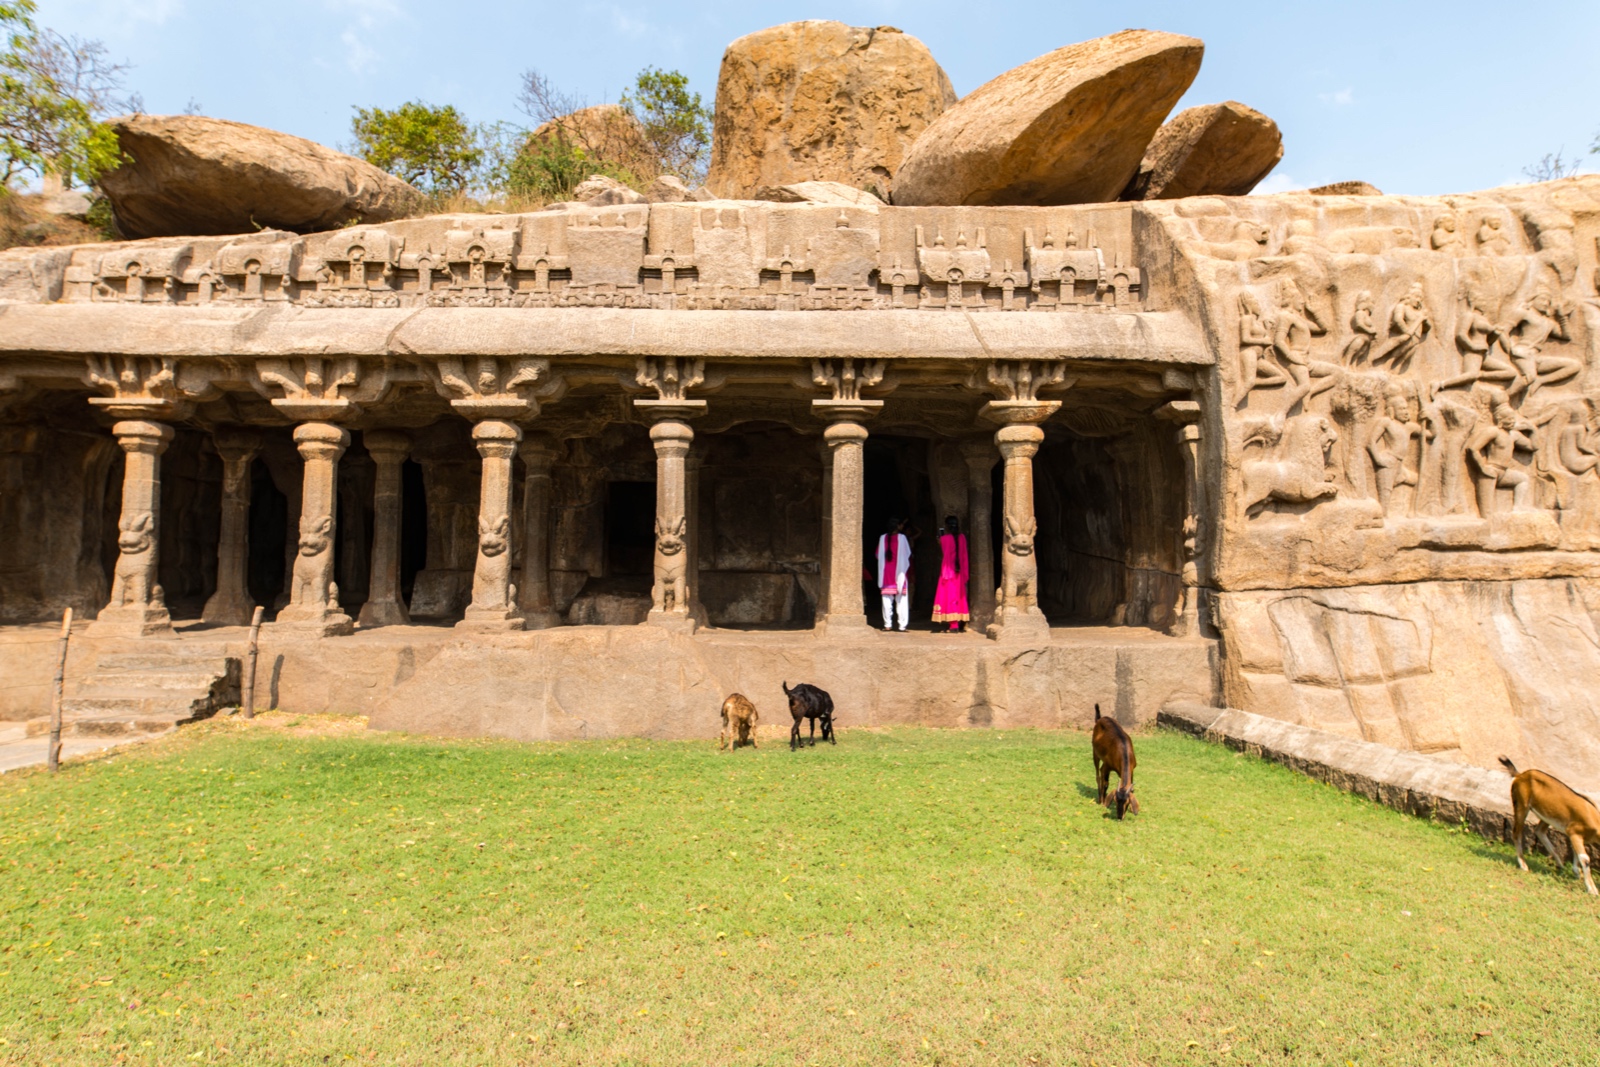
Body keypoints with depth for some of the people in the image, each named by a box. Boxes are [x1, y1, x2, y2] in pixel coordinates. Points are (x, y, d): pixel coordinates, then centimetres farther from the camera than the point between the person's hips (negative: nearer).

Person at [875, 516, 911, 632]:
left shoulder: (883, 538, -1)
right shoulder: (902, 537, -6)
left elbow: (878, 555, 5)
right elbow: (908, 554, -3)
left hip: (886, 573, 2)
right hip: (899, 573, -2)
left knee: (887, 599, 4)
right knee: (901, 600, 2)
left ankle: (887, 624, 2)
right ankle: (902, 624, -2)